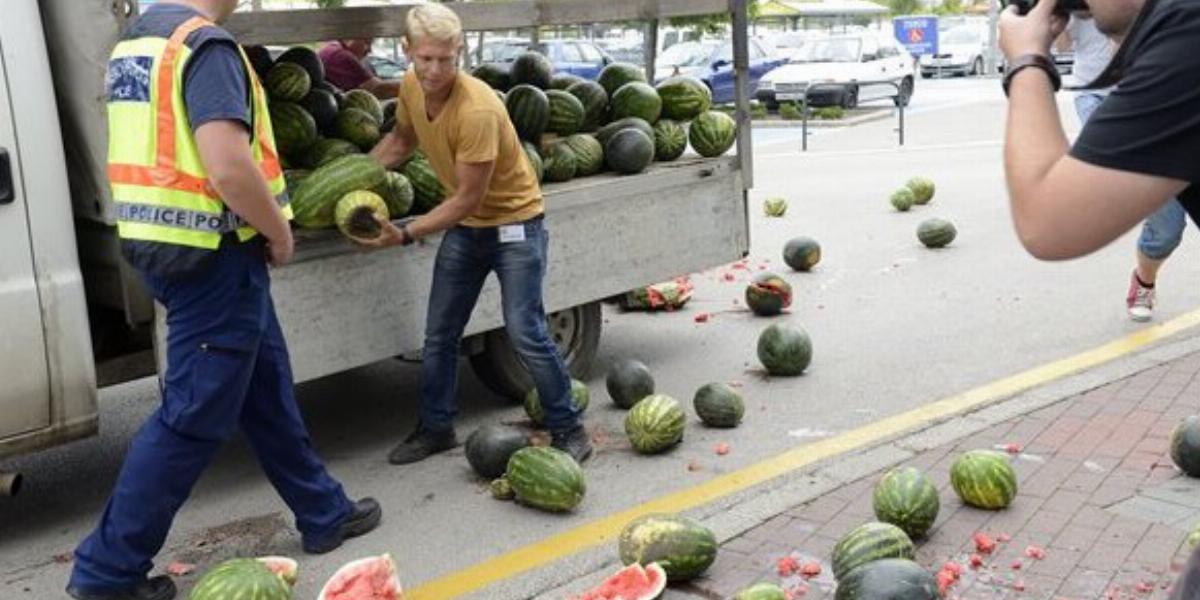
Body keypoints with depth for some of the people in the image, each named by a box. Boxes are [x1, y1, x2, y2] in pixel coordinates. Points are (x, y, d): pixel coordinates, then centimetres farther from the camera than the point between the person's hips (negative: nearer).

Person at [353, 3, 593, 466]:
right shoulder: (411, 86, -7)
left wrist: (406, 235, -27)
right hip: (463, 224, 7)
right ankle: (435, 428, 25)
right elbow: (401, 139, 15)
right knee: (439, 334, 10)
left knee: (525, 332, -10)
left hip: (513, 221, -7)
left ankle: (568, 429, 6)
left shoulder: (476, 110, -30)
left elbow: (468, 198, -26)